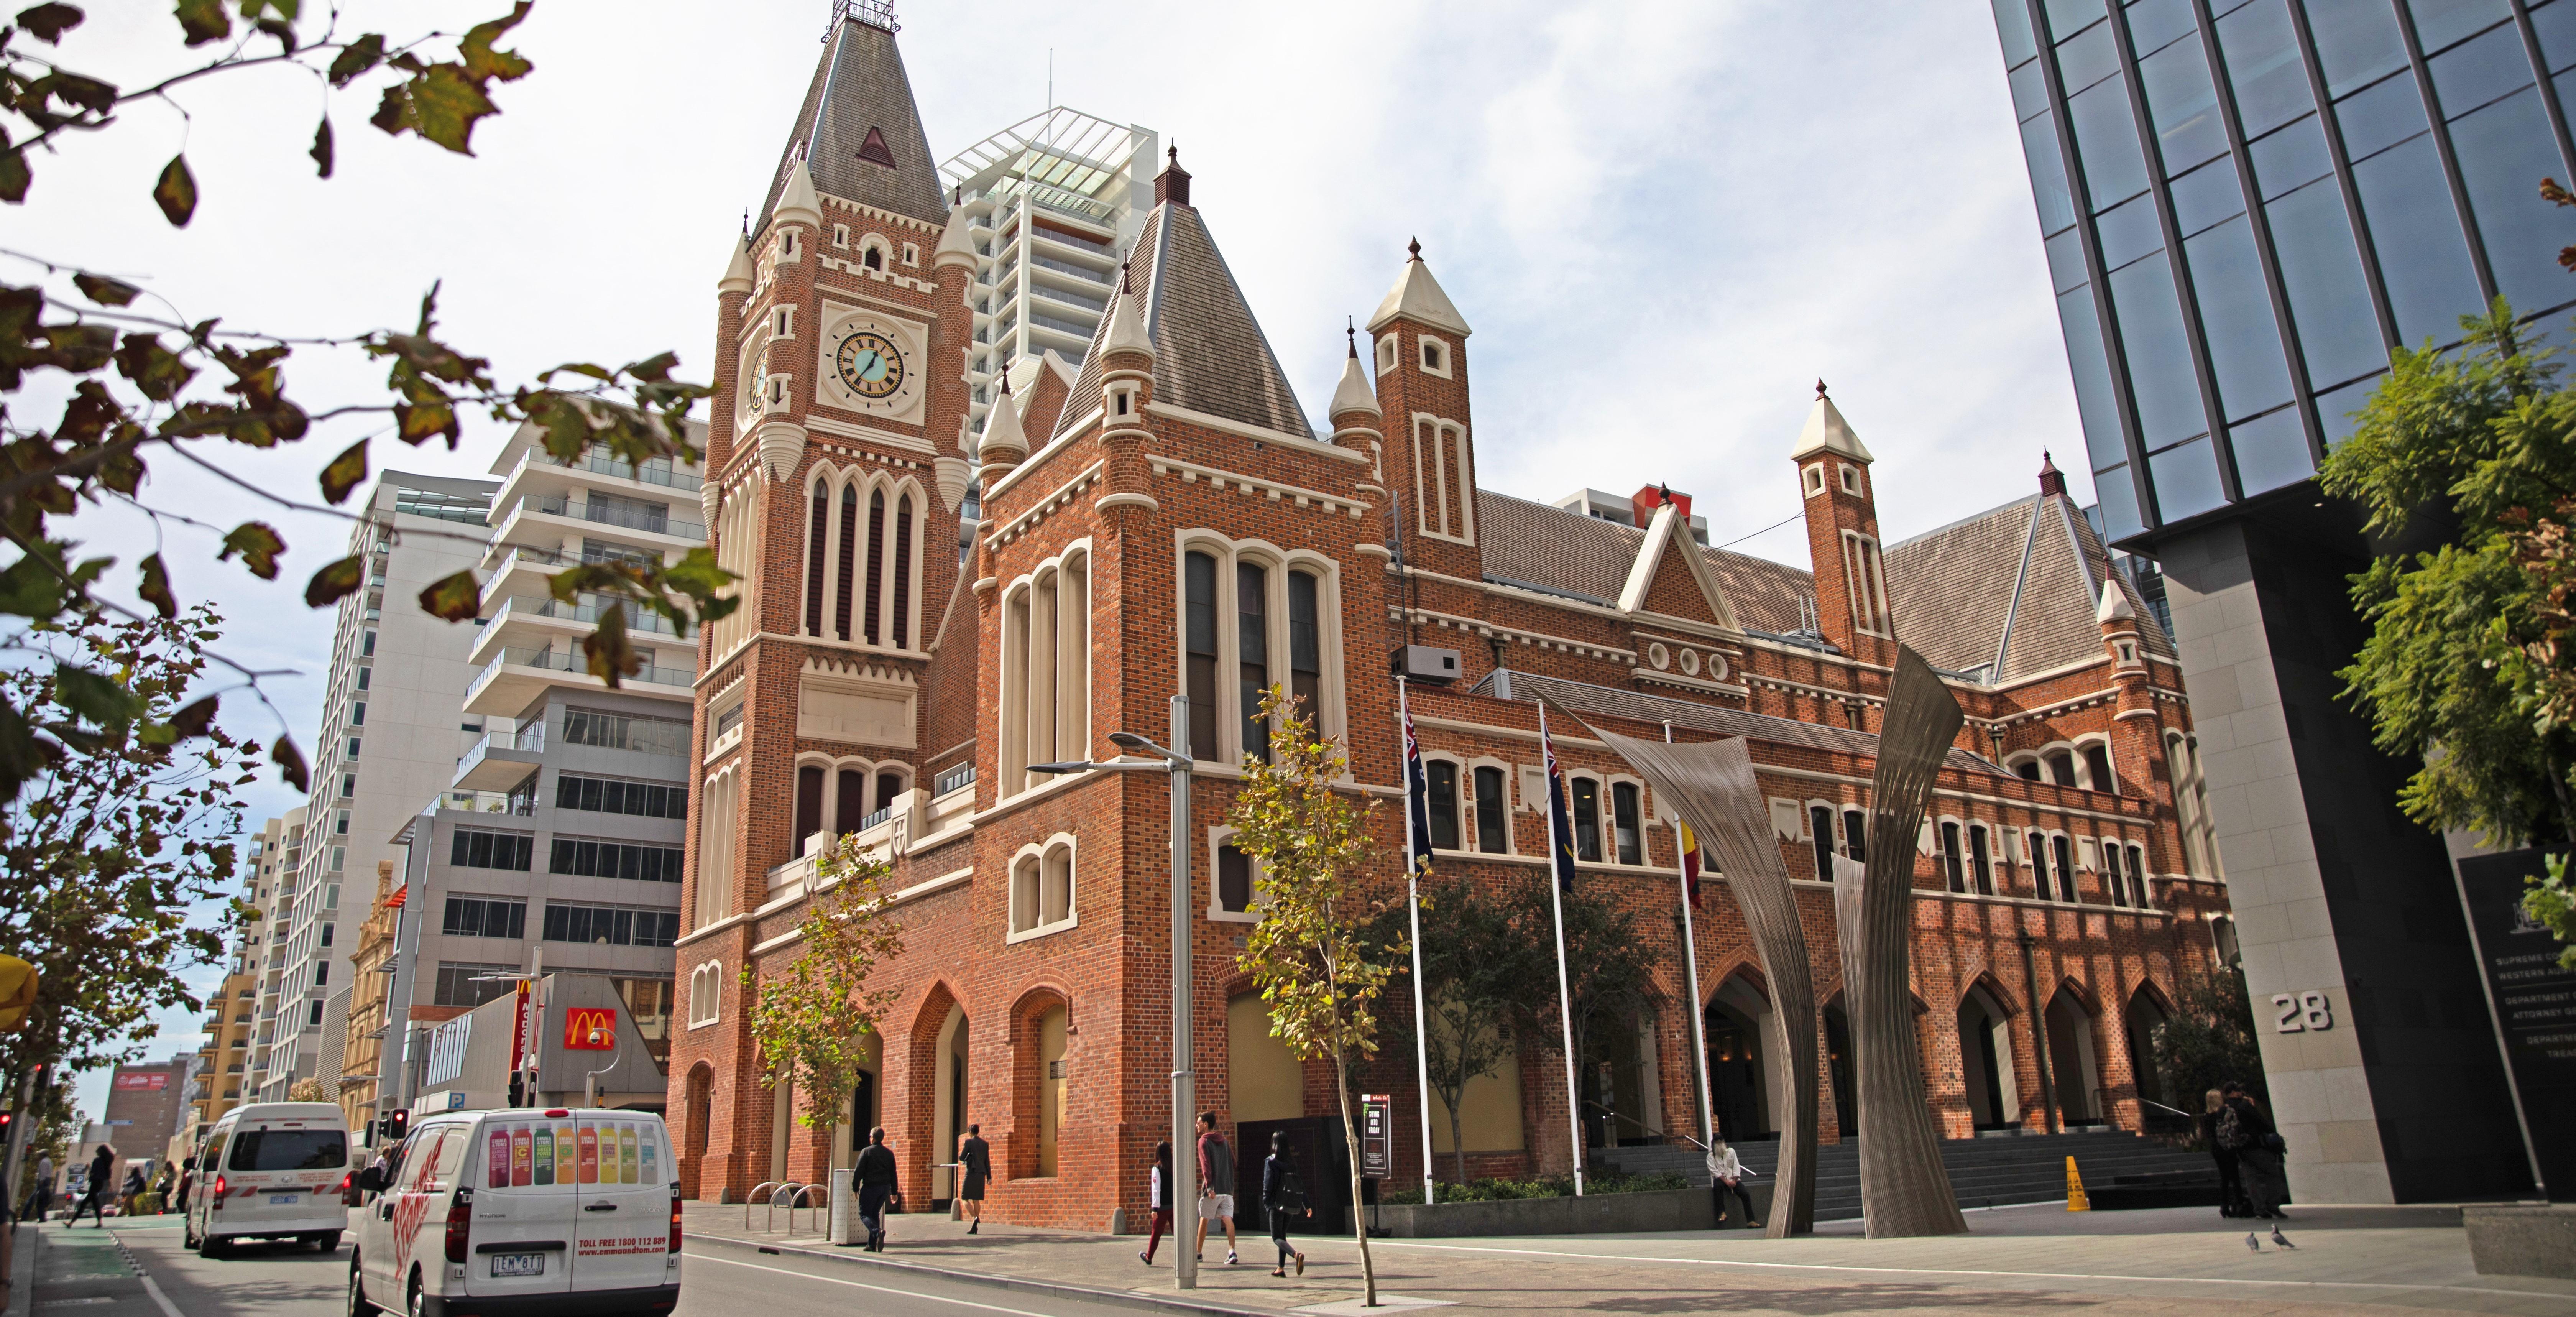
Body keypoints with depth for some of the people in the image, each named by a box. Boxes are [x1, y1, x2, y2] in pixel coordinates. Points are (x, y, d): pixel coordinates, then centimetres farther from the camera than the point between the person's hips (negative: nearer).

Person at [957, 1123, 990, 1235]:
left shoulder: (969, 1142, -6)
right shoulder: (985, 1144, 9)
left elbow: (961, 1157, -6)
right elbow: (987, 1161, 8)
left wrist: (964, 1159, 18)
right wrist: (989, 1177, 10)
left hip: (971, 1173, -5)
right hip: (981, 1174, 5)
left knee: (965, 1198, 2)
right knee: (976, 1200, 10)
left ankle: (975, 1218, -21)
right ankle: (974, 1226, 6)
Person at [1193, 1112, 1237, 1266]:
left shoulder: (1204, 1141, -3)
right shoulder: (1224, 1141, 17)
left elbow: (1206, 1165, -14)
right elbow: (1233, 1163, 19)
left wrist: (1209, 1186, -21)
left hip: (1213, 1189, -5)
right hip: (1227, 1188, 5)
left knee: (1204, 1219, 9)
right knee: (1228, 1219, -4)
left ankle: (1198, 1252, 20)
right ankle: (1232, 1251, -19)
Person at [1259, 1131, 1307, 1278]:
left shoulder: (1270, 1162, -7)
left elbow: (1268, 1184, -11)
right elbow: (1302, 1184, 6)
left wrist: (1266, 1204, -6)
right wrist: (1307, 1205, 8)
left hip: (1278, 1204, -5)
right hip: (1293, 1204, 5)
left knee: (1276, 1237, -2)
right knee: (1283, 1234, 19)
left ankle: (1296, 1254, -28)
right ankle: (1281, 1268, 16)